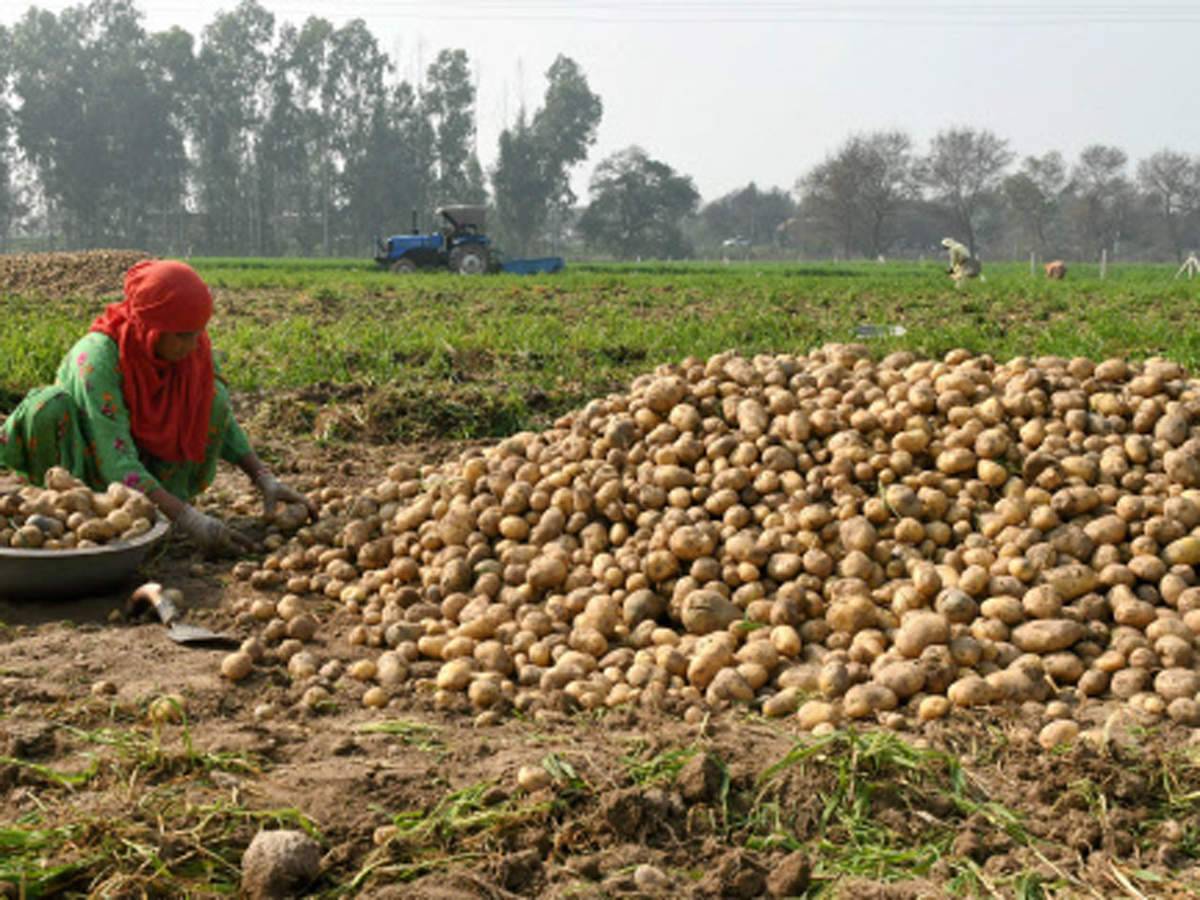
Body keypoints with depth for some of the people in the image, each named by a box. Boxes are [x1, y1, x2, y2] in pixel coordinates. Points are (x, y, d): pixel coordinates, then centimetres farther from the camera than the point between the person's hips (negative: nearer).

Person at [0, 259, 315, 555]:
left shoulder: (193, 347, -16)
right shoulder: (98, 357, -33)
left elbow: (221, 420, -4)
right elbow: (115, 463, -38)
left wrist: (265, 479, -18)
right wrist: (189, 519, -47)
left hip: (146, 455, 4)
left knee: (215, 397, -18)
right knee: (50, 407, -36)